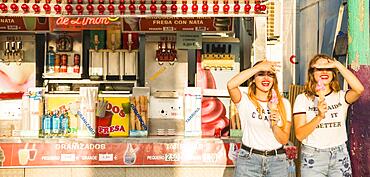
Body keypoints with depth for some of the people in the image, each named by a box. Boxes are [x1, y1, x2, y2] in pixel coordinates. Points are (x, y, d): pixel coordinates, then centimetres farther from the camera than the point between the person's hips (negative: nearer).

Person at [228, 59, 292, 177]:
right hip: (248, 160, -2)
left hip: (277, 160, 3)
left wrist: (274, 125, -17)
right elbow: (231, 85, -25)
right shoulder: (245, 100, -2)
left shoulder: (284, 103, 6)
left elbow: (284, 140, 3)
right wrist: (259, 67, -20)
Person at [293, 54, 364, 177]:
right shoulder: (303, 99, -2)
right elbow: (299, 135, -11)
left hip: (339, 155, 2)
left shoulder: (341, 96, 2)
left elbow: (359, 89, -21)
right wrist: (319, 116, -25)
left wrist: (338, 65, -17)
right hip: (313, 157, -1)